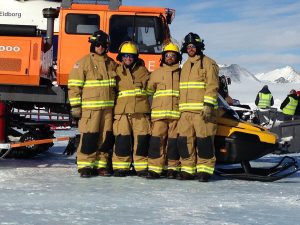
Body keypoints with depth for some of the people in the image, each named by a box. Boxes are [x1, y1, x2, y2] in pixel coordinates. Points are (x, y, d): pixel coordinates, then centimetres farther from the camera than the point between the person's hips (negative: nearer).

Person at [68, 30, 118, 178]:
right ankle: (85, 166, -1)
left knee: (106, 136, 6)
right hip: (89, 108, -5)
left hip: (108, 107, 5)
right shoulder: (84, 62, -1)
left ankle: (101, 164, 15)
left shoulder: (111, 64, 16)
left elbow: (115, 86, 24)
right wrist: (75, 105, -9)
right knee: (89, 136, -7)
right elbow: (74, 85, -4)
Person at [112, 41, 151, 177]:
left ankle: (142, 167, 7)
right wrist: (112, 107, 10)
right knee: (122, 140, -3)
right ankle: (120, 167, 6)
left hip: (141, 111, 0)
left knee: (142, 140, -1)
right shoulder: (117, 72, 10)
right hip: (122, 111, 0)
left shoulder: (143, 71, 10)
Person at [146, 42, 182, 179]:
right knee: (157, 140, -7)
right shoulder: (156, 73, 15)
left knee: (174, 141, 0)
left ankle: (172, 168, 7)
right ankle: (154, 169, -7)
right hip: (159, 113, 0)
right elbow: (148, 91, 19)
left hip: (177, 113, 0)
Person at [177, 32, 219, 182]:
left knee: (204, 139, -8)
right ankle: (188, 169, 9)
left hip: (202, 110, -7)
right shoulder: (185, 66, 22)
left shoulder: (208, 63, -1)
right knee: (184, 140, 3)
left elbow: (212, 86, -9)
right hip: (186, 111, 7)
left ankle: (205, 170, -2)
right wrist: (181, 107, 20)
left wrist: (208, 105, -18)